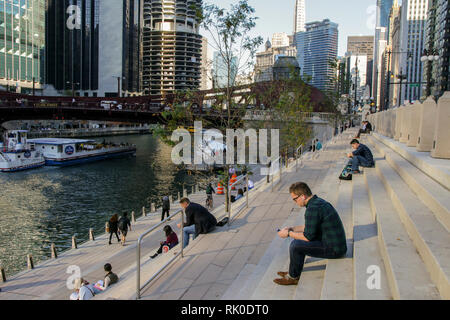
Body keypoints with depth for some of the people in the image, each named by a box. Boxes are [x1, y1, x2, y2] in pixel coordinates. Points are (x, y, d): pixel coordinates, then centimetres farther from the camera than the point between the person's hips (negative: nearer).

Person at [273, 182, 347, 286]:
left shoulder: (313, 208, -23)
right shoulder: (318, 201, 9)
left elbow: (308, 236, -20)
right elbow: (310, 227, 21)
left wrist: (289, 234, -7)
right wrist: (292, 229, 15)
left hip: (333, 250, -10)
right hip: (338, 244, 10)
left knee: (296, 245, -13)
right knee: (299, 240, 17)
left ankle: (293, 277, 7)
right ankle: (294, 272, 25)